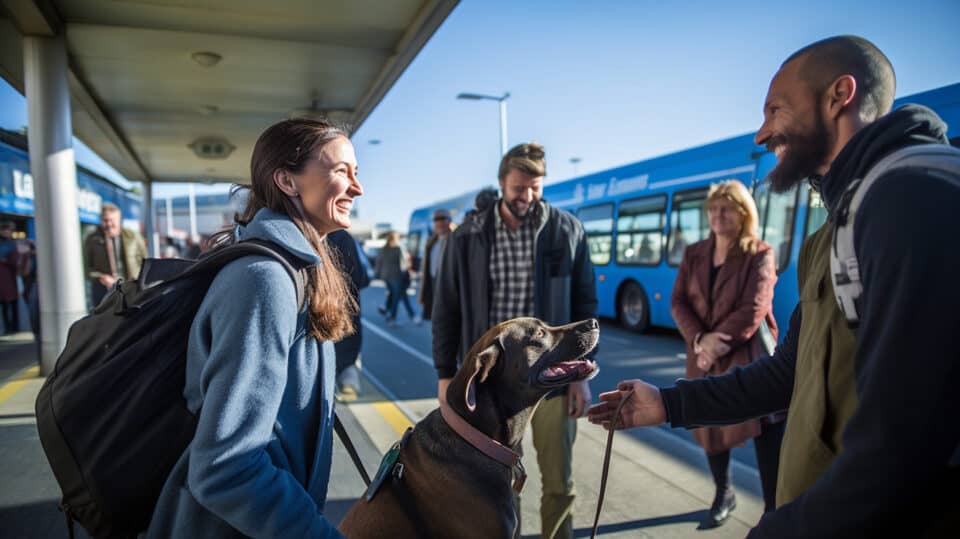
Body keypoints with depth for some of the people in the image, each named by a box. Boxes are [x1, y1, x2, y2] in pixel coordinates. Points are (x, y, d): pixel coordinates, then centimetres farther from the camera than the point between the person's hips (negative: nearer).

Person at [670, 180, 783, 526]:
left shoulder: (759, 255, -4)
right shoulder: (694, 254, 8)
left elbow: (753, 311, -15)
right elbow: (678, 302, -1)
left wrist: (718, 344, -19)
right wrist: (699, 340, -17)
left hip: (749, 359, -4)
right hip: (705, 358, 5)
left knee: (766, 435, -3)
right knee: (709, 428, 15)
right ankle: (723, 494, 38)